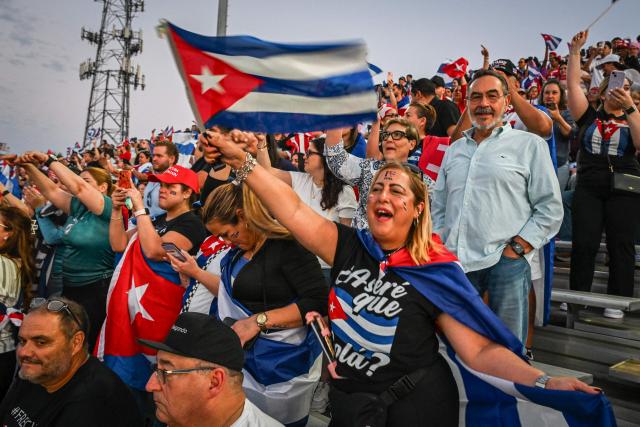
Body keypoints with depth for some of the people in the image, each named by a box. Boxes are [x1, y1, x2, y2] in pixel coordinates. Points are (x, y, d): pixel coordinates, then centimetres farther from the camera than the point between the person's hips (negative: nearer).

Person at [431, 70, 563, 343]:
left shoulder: (530, 145, 4)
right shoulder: (454, 150, 18)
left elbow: (550, 208, 0)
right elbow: (439, 206, 20)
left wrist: (516, 249, -8)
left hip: (506, 262, -3)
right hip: (455, 262, 4)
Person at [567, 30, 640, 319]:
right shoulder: (589, 116, 10)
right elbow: (572, 85, 4)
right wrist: (575, 51, 2)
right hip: (589, 187, 0)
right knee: (583, 243, -1)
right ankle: (577, 295, 10)